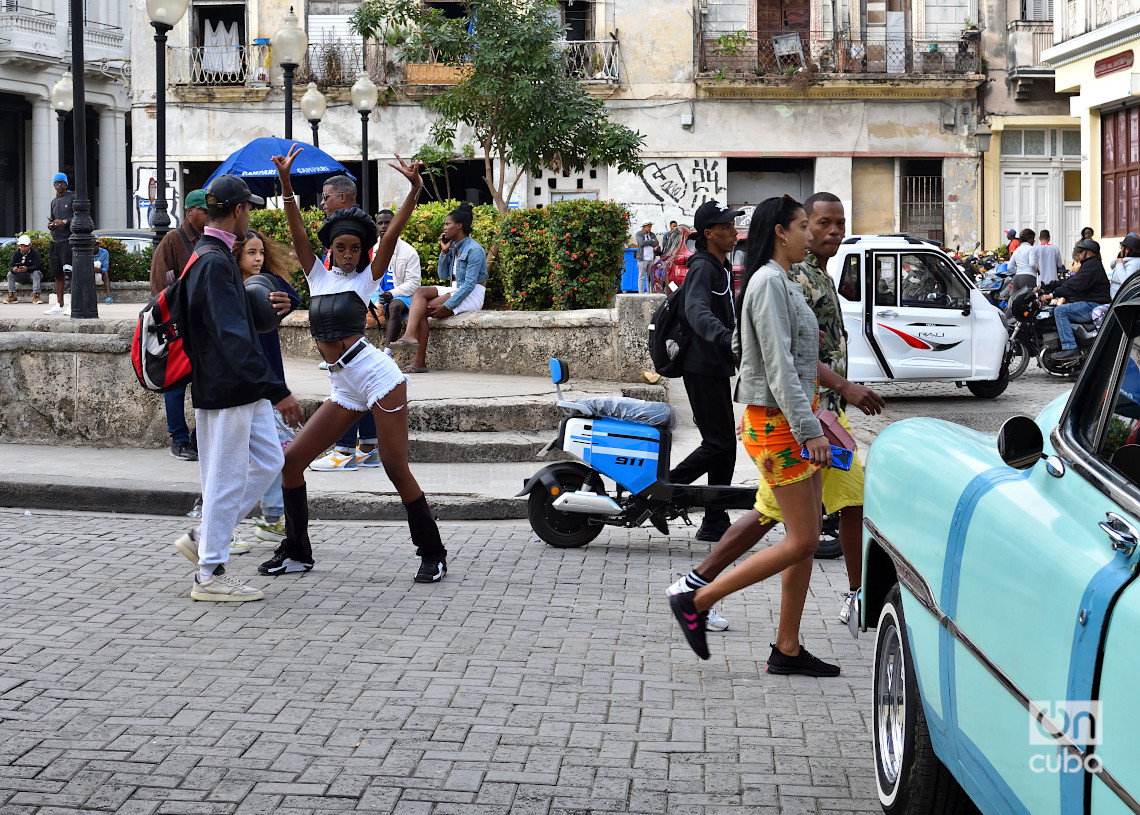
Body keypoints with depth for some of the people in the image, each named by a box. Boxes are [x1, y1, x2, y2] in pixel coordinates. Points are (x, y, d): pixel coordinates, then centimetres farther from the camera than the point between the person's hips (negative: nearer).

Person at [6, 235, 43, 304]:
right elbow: (11, 266, -6)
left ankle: (35, 296, -43)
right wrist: (13, 269, -34)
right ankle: (12, 296, -18)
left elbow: (37, 266, -25)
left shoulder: (35, 252, -12)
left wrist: (27, 269, -45)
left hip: (32, 275, -4)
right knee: (10, 274, -18)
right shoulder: (16, 253, 1)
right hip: (21, 276, 4)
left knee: (36, 273, -36)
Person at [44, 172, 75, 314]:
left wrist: (64, 222, -16)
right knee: (57, 274, 6)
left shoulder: (72, 198, -2)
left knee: (70, 273, -13)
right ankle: (59, 305, 9)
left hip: (68, 240, -7)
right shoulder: (54, 201, 20)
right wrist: (50, 225, 5)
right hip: (55, 240, 7)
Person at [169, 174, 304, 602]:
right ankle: (210, 575, 7)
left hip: (241, 389, 10)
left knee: (268, 461, 13)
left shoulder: (207, 255, 13)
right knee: (227, 479, -2)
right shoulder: (215, 263, -20)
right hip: (226, 389, -10)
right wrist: (277, 390, -29)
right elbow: (234, 337, -27)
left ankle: (203, 539, 19)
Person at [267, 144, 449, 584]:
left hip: (377, 377, -6)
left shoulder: (367, 277, 3)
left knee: (397, 471, -7)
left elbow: (391, 234, -9)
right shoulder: (318, 275, 14)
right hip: (345, 390, 6)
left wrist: (414, 189, -21)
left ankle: (433, 555, 5)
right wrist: (285, 182, -7)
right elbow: (297, 231, 4)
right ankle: (297, 552, 13)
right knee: (291, 459, 2)